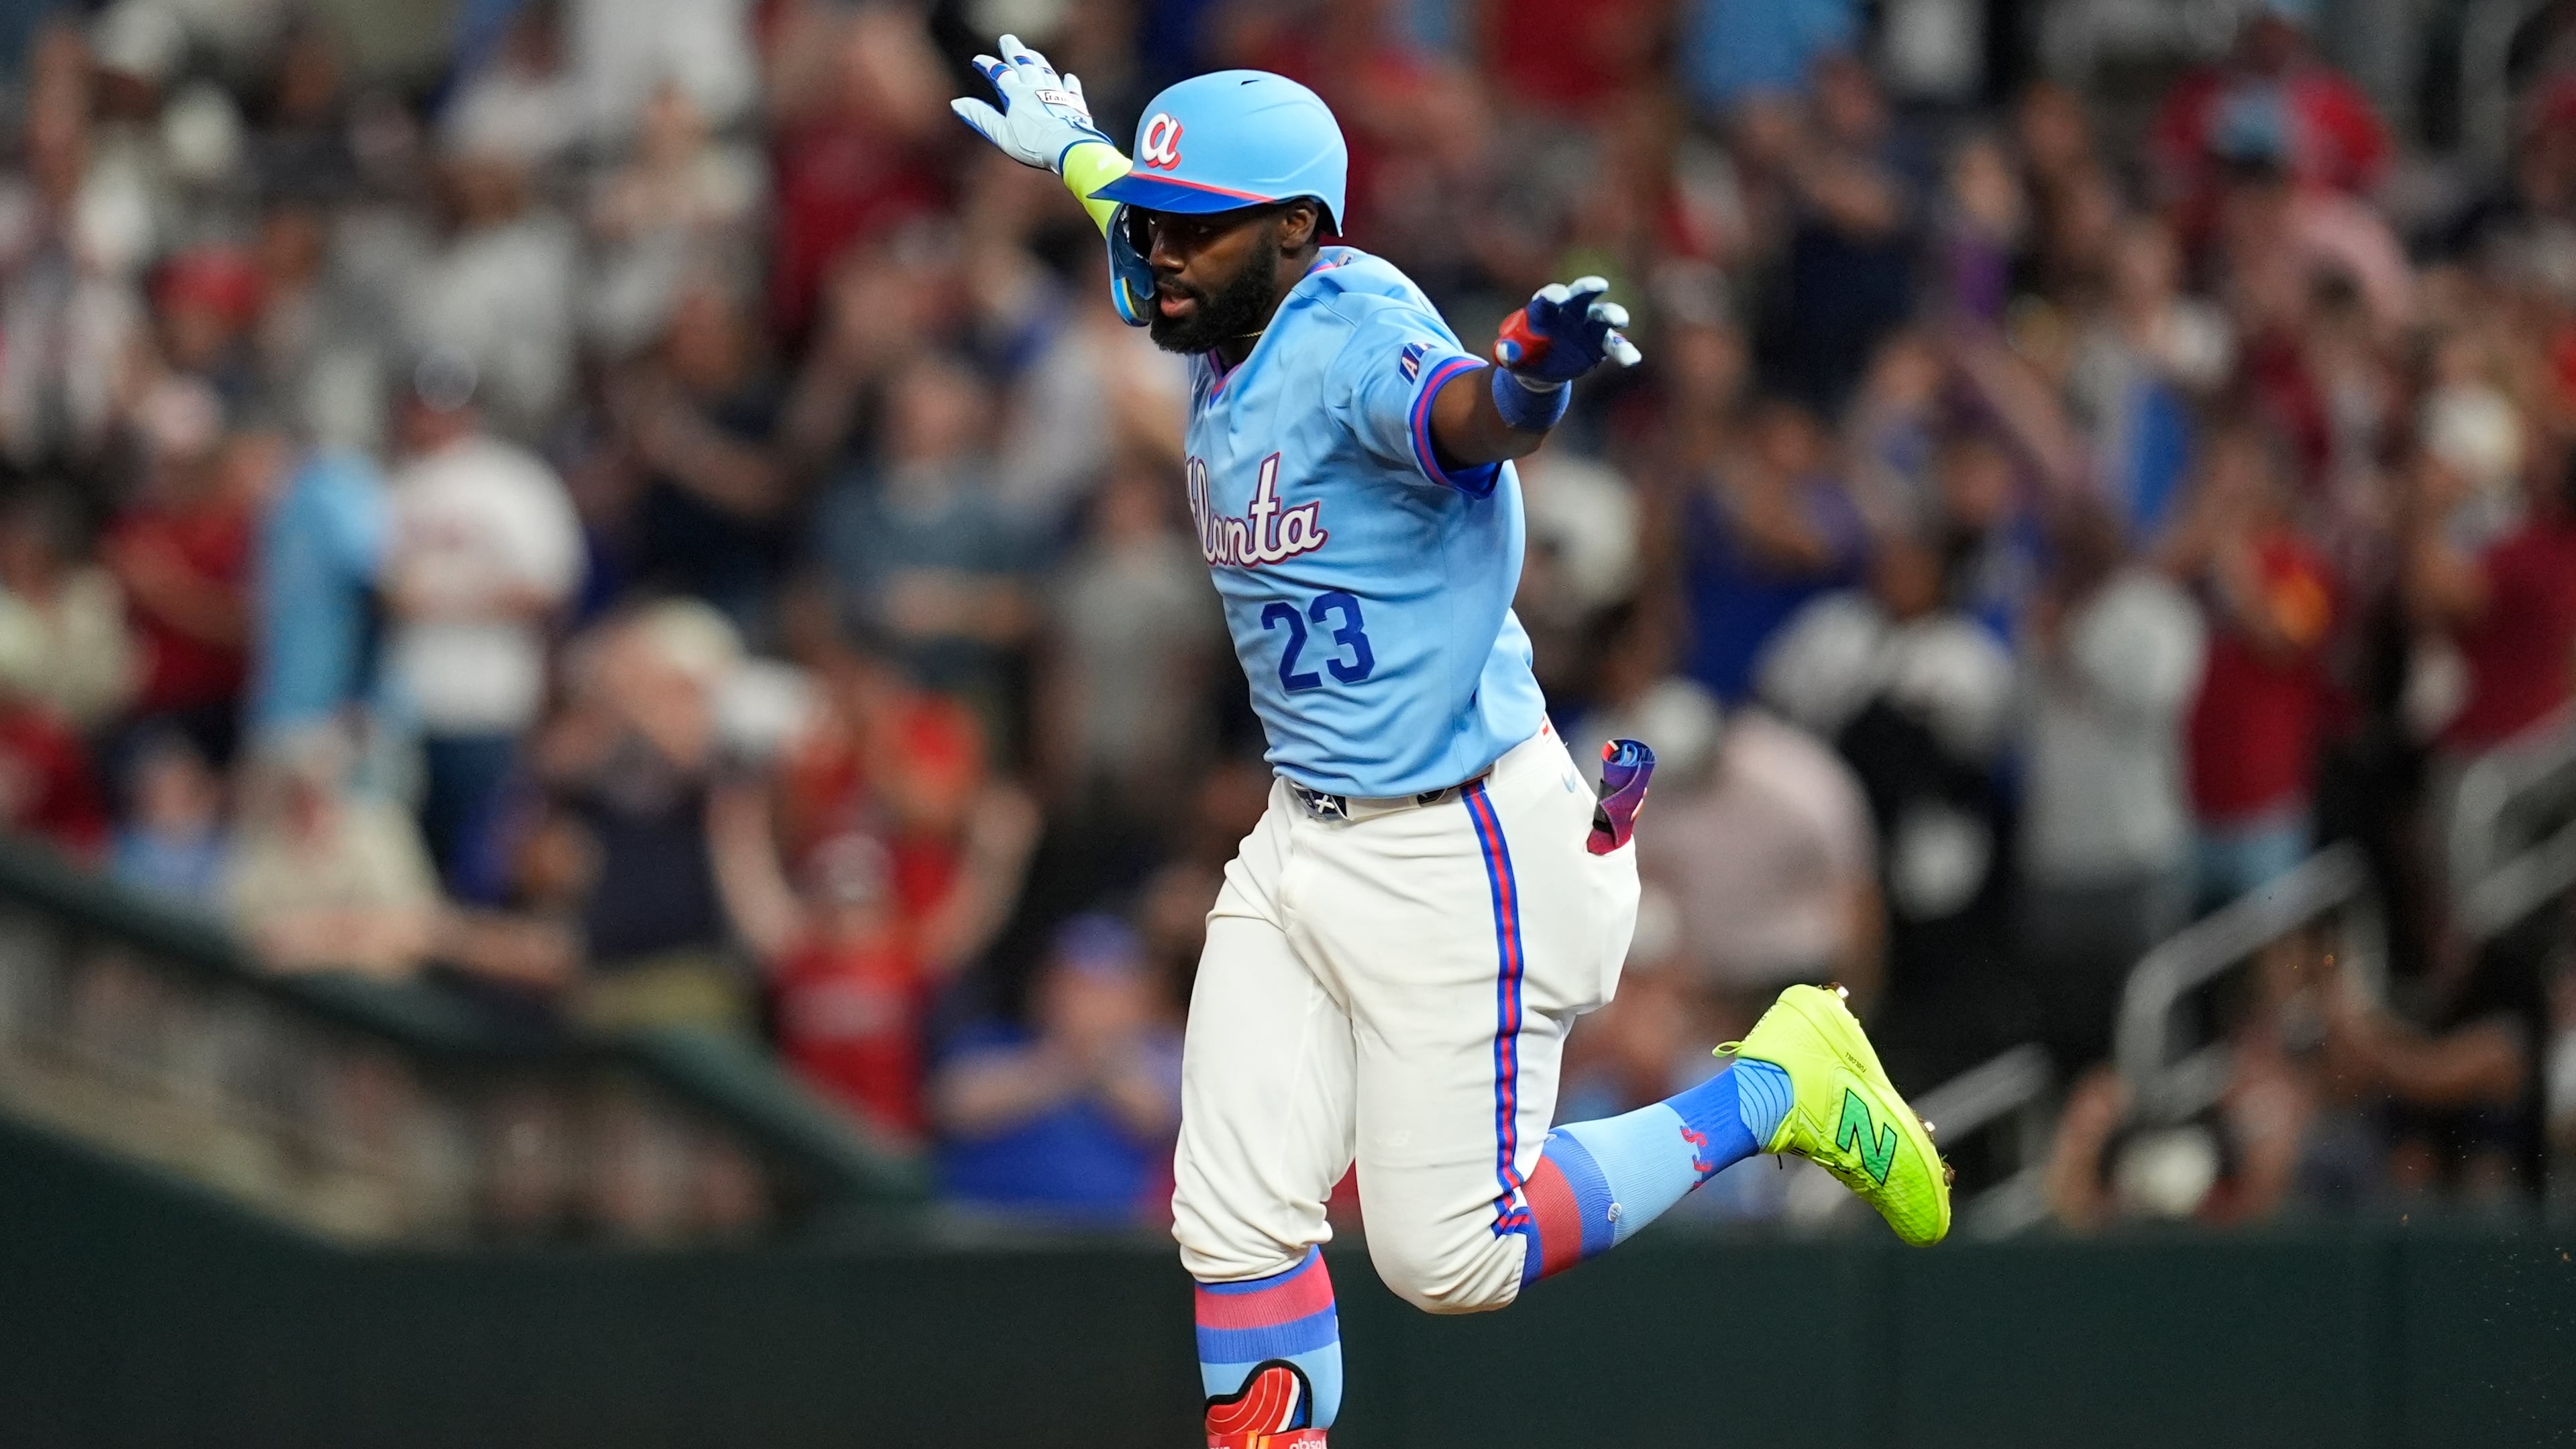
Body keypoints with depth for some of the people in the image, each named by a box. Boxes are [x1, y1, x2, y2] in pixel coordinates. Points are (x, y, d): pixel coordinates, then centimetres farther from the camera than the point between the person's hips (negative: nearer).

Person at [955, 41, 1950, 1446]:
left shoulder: (1356, 341, -22)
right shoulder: (1229, 342, 5)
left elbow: (1470, 415, -46)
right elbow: (1165, 240, 31)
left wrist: (1533, 374, -68)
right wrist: (1075, 152, 47)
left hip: (1462, 856, -9)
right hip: (1302, 845, 9)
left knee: (1449, 1256, -5)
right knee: (1235, 1224, 2)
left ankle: (1776, 1090, 12)